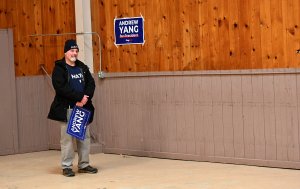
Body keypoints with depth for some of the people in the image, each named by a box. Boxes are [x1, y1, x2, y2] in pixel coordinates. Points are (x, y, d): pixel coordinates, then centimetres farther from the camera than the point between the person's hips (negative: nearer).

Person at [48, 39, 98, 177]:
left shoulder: (82, 68, 15)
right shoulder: (59, 69, -3)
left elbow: (91, 84, 7)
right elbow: (61, 88, -16)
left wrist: (85, 98, -12)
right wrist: (80, 97, -18)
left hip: (83, 108, 5)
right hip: (66, 109, -5)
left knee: (84, 137, 8)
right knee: (67, 138, -4)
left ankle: (84, 165, 17)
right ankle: (66, 166, 4)